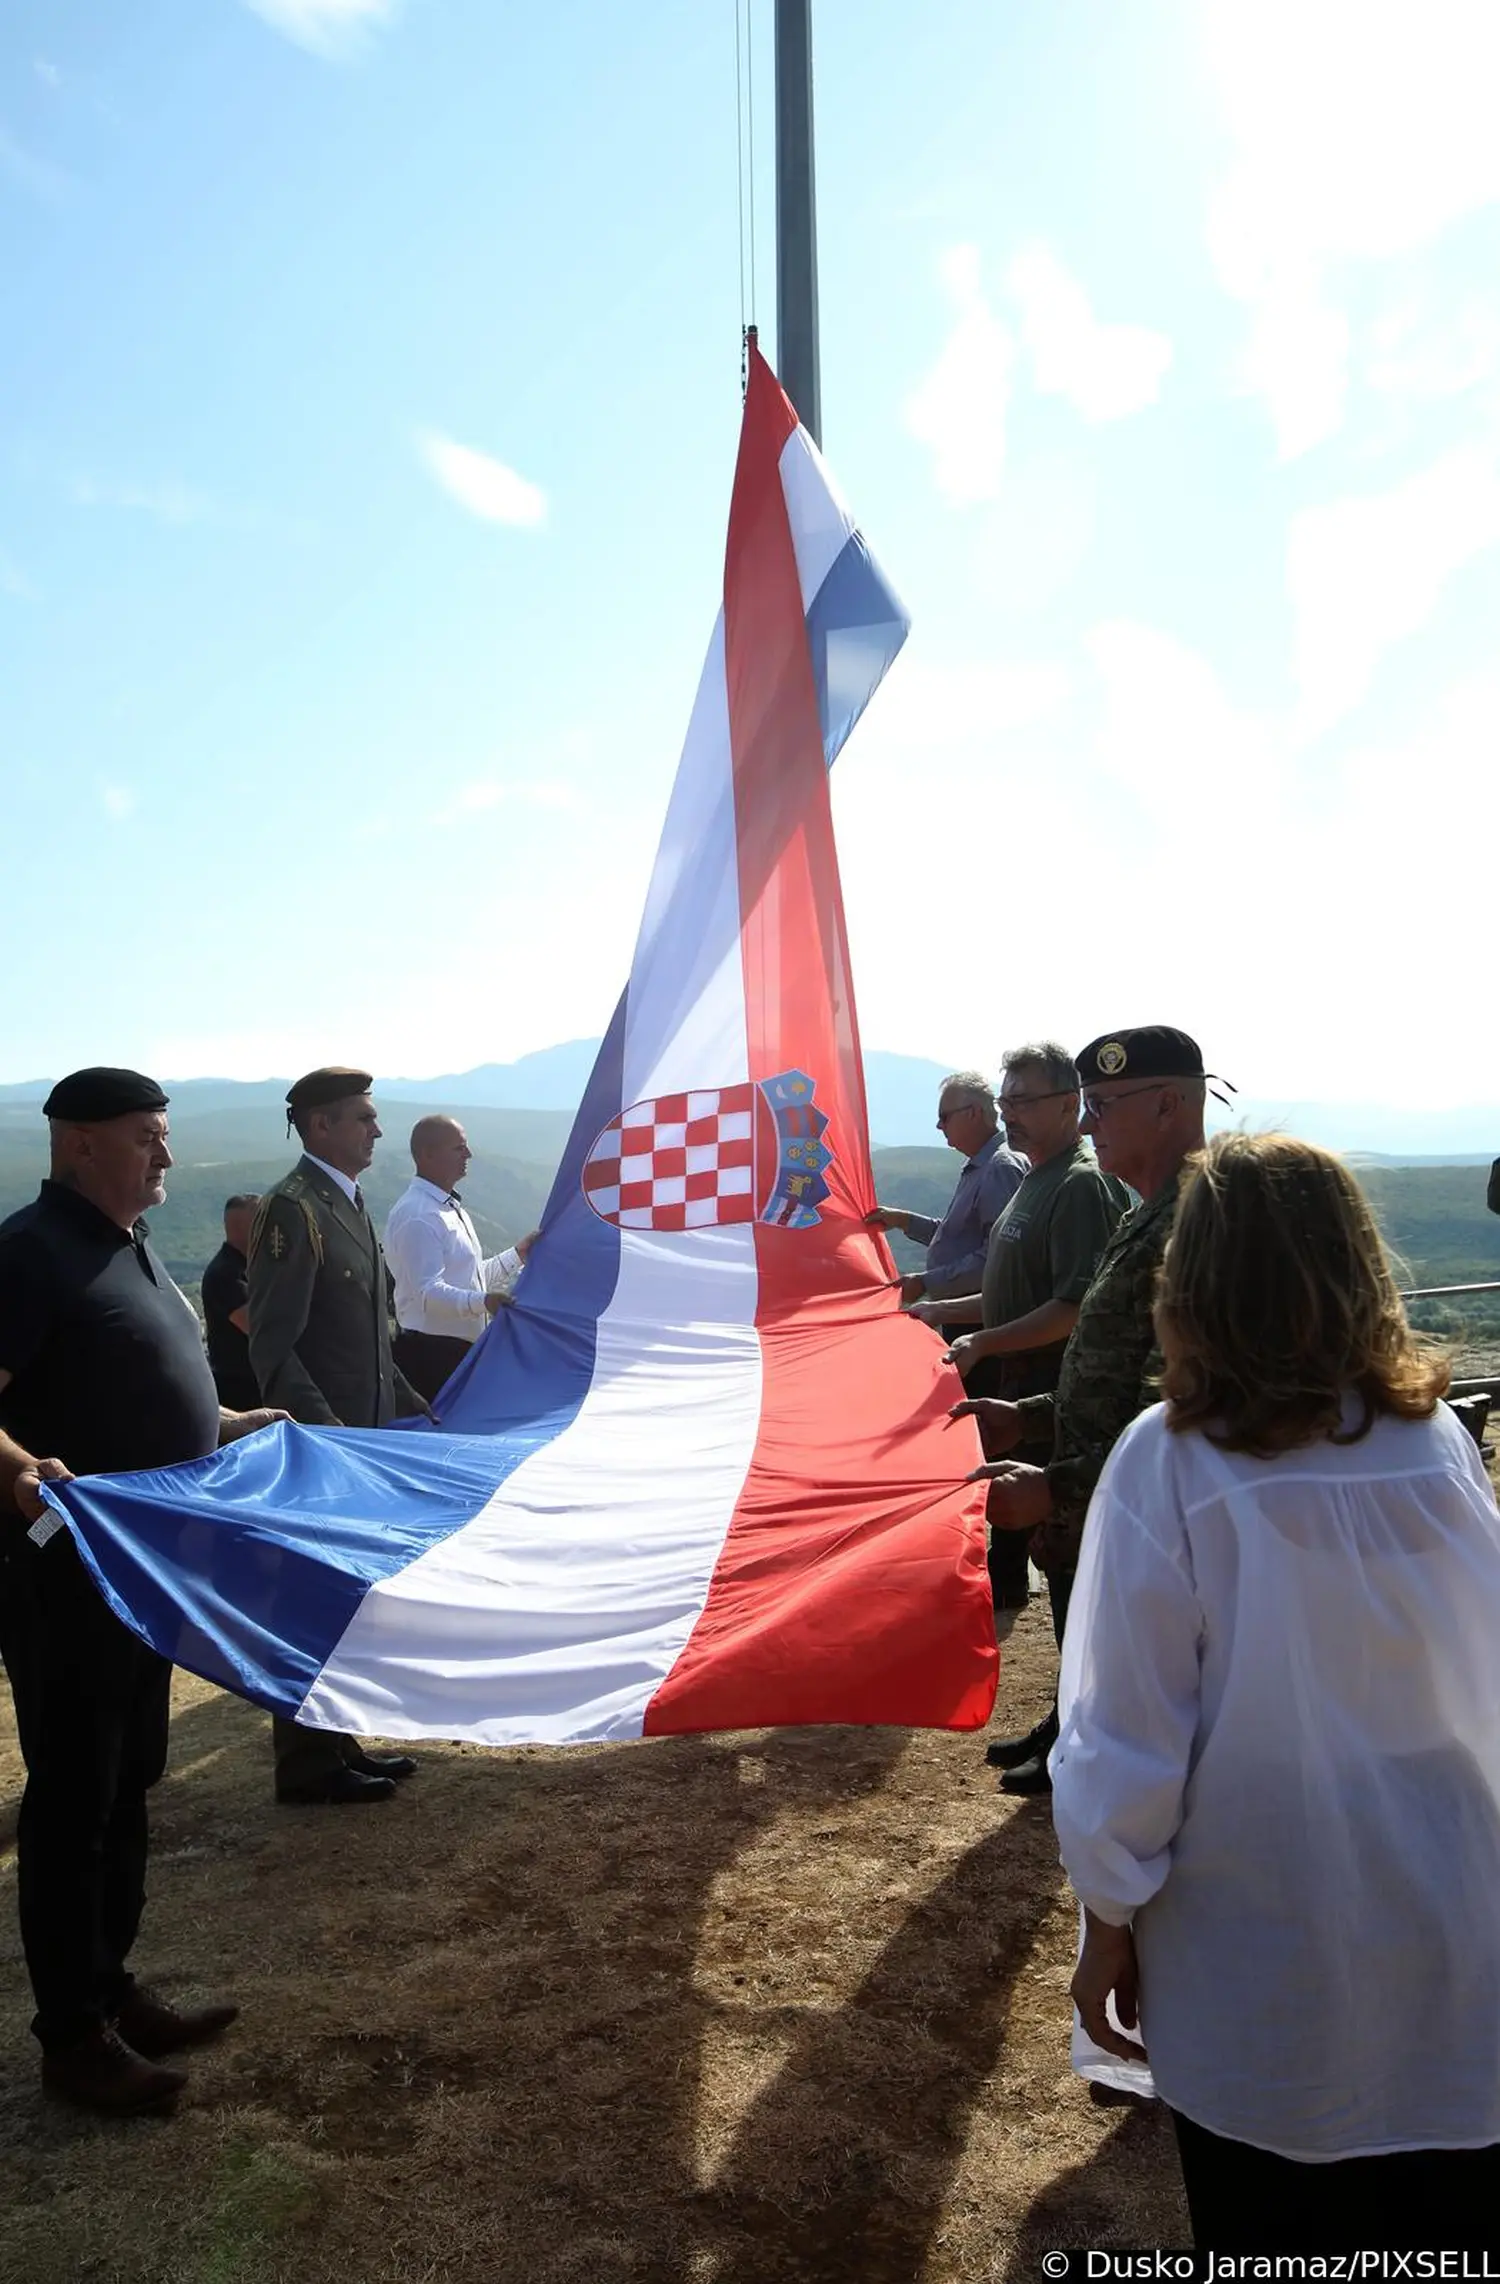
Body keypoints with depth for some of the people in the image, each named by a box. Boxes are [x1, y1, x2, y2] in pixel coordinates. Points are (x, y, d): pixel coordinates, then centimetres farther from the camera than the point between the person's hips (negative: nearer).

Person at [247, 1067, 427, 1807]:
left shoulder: (349, 1204, 13)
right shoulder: (294, 1208, -15)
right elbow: (273, 1347, -20)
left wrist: (413, 1407, 18)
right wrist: (327, 1431, -26)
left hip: (365, 1434, 9)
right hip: (320, 1443, -9)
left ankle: (335, 1741, 30)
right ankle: (307, 1764, 17)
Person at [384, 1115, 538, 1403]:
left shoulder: (451, 1207, 16)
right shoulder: (416, 1215, -16)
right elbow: (427, 1291, -24)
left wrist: (518, 1254, 15)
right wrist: (482, 1302, -37)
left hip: (462, 1349, 10)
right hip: (431, 1355, -10)